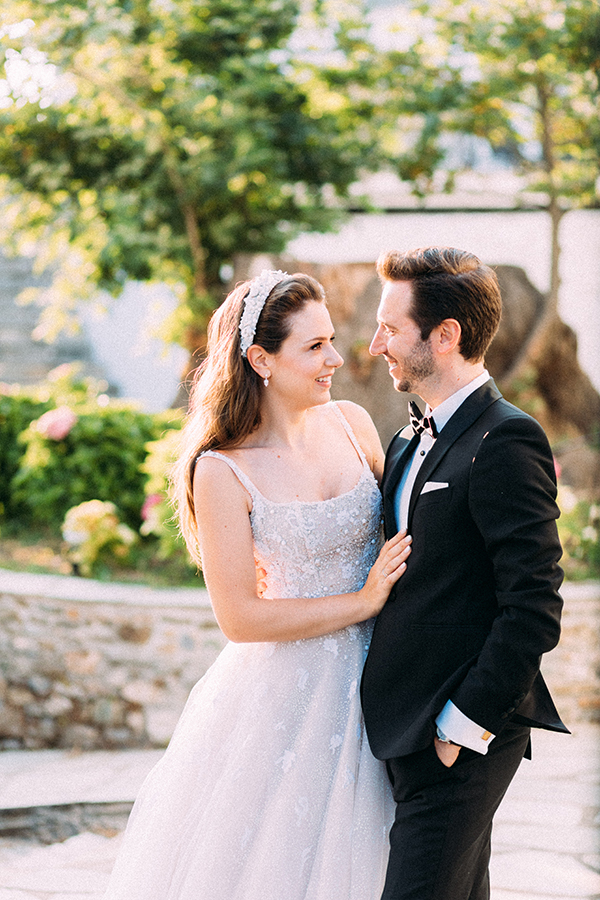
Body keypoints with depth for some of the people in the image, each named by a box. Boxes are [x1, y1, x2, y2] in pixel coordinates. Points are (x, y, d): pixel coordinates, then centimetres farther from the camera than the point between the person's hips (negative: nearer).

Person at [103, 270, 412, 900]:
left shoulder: (352, 424, -2)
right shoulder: (222, 470, -16)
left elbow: (397, 531, 11)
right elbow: (239, 617, -16)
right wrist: (362, 602, -17)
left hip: (364, 681, 5)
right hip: (283, 693, -5)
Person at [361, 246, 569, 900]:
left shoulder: (505, 441, -14)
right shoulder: (411, 441, 15)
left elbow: (534, 607, -19)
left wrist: (466, 724, -17)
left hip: (463, 739, -9)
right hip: (407, 731, 9)